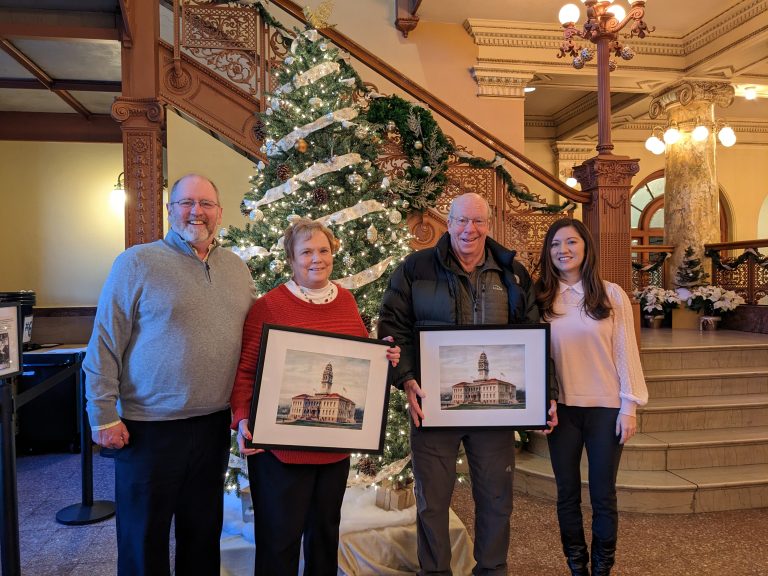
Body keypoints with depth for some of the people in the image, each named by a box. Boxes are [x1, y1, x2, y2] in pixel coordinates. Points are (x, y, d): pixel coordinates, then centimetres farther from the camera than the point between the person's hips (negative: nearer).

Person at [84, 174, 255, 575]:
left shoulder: (238, 270, 7)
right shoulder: (137, 263, -8)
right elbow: (104, 346, -9)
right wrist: (104, 416, -11)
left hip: (214, 426, 5)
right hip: (149, 428, -4)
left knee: (204, 533, 20)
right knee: (144, 541, 12)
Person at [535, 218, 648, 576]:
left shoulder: (611, 295, -2)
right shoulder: (541, 298, 2)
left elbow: (626, 352, -2)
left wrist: (629, 406, -5)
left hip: (606, 408, -1)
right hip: (561, 408, 2)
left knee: (603, 496, 8)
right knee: (567, 494, 11)